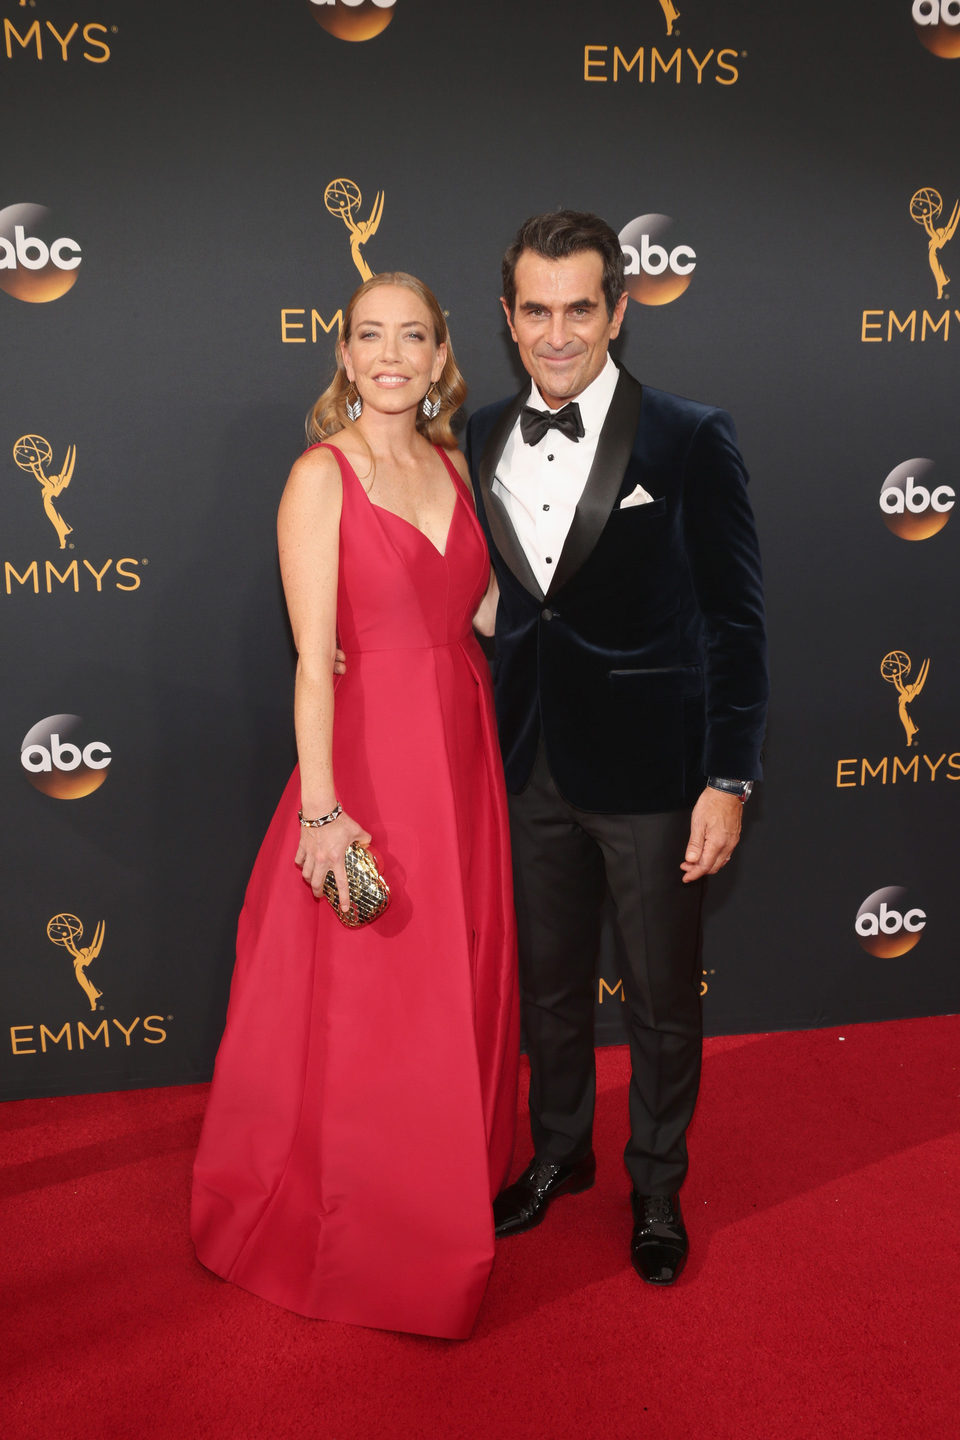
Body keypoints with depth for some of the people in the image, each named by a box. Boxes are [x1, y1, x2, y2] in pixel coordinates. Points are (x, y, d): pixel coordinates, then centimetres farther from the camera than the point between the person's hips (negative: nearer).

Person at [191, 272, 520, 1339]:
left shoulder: (453, 465, 8)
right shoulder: (321, 477, -10)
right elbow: (314, 657, -15)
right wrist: (321, 810, -18)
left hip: (463, 750, 6)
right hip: (370, 753, -6)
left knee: (461, 988, 17)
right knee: (363, 1009, 5)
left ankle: (450, 1188, 39)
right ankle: (350, 1224, 27)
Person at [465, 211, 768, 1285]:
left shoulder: (690, 441, -9)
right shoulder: (481, 441, 4)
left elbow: (734, 621, -8)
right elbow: (489, 601, 10)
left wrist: (729, 781, -12)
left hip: (650, 769, -4)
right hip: (532, 769, 4)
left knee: (662, 999, 12)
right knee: (548, 983, 19)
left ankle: (657, 1189, 35)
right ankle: (559, 1155, 43)